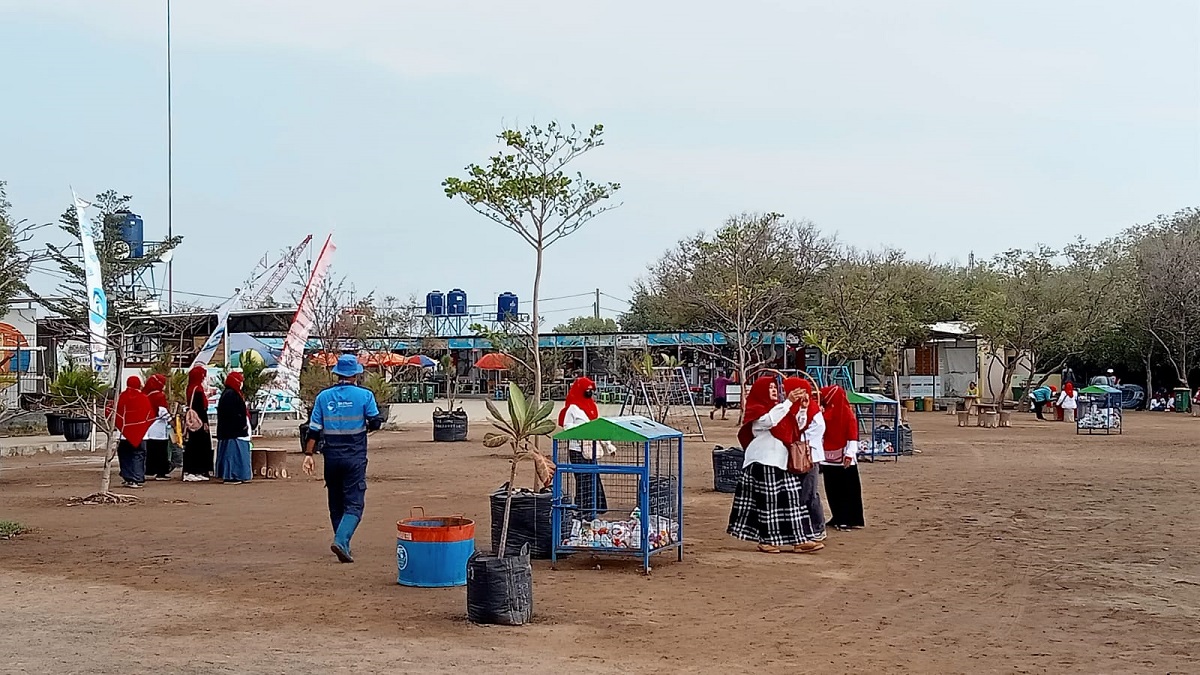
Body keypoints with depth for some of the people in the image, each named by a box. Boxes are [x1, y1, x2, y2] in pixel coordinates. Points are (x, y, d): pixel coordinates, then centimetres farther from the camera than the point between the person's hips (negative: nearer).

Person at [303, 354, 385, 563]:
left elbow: (314, 429, 1)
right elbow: (376, 423, -4)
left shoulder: (323, 397, 3)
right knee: (354, 503, -3)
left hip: (331, 457, 3)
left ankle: (343, 546, 20)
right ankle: (340, 540, -23)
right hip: (355, 457, -3)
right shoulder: (364, 395, -6)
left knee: (336, 504, 15)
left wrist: (309, 454, 3)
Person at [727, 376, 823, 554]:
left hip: (783, 461, 8)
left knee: (793, 499, 3)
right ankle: (767, 540, 4)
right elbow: (770, 420, -25)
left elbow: (795, 425, 19)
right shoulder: (756, 410, -4)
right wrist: (789, 401, -26)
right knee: (768, 501, -5)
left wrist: (797, 402, 4)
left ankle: (799, 540, 2)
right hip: (764, 462, -8)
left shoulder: (778, 407, 21)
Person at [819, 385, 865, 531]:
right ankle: (838, 518, 18)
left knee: (847, 490, -2)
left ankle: (850, 520, 1)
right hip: (829, 458, 7)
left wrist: (849, 455, -19)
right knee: (832, 490, 10)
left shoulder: (847, 412, -9)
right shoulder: (827, 413, 11)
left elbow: (853, 435, -13)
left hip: (843, 459, -7)